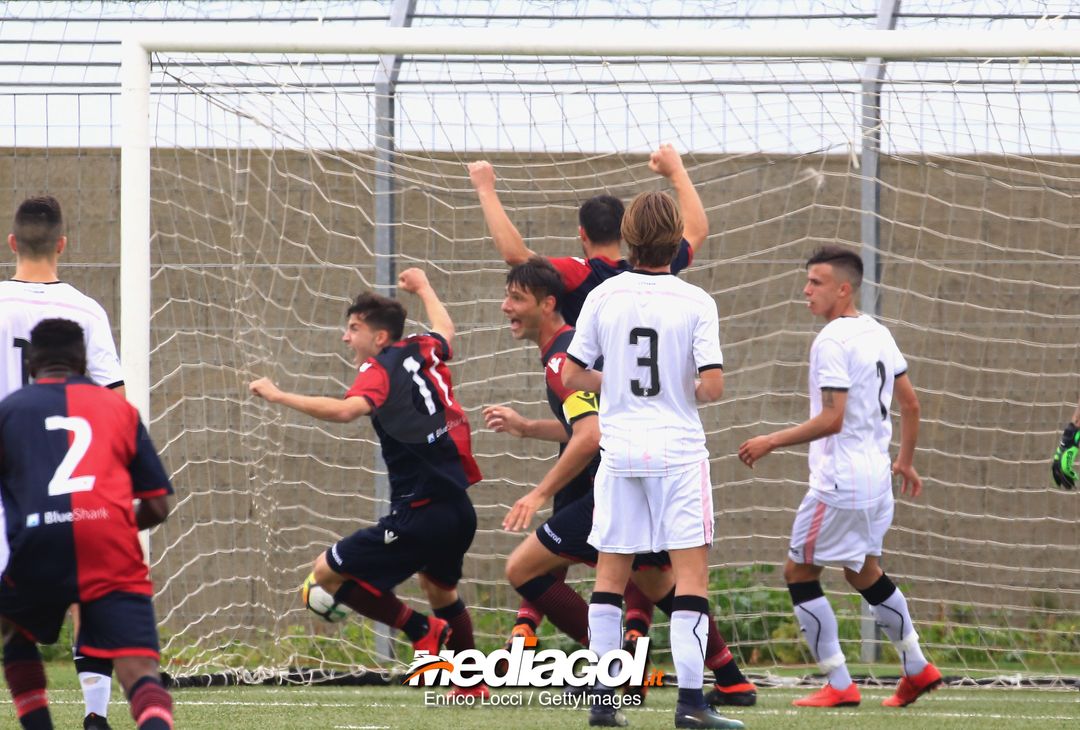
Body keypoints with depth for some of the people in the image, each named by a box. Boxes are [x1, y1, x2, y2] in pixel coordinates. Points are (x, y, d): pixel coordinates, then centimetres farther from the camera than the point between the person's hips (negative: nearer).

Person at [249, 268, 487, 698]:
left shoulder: (379, 369, -11)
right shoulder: (423, 352, 10)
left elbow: (346, 410, -32)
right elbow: (445, 329, 35)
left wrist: (279, 396, -27)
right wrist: (422, 287, 52)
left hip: (419, 515, -9)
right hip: (459, 509, 9)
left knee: (328, 572, -2)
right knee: (440, 587, 35)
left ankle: (422, 630, -5)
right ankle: (473, 686, 44)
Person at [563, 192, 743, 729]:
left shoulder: (602, 298, 0)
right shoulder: (695, 303, -8)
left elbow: (572, 376, 2)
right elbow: (712, 386, -13)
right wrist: (693, 392, 9)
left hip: (619, 448, 3)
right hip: (678, 451, -3)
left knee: (611, 573, 10)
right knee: (691, 572, -2)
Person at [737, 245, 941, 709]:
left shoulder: (832, 342, -17)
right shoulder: (878, 334, 10)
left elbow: (832, 419, -23)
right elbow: (910, 404, 16)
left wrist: (771, 442, -15)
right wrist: (905, 460, 28)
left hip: (839, 480, -9)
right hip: (876, 475, 9)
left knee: (799, 573, 0)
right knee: (863, 571, 23)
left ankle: (839, 684, -3)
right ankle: (917, 669, 27)